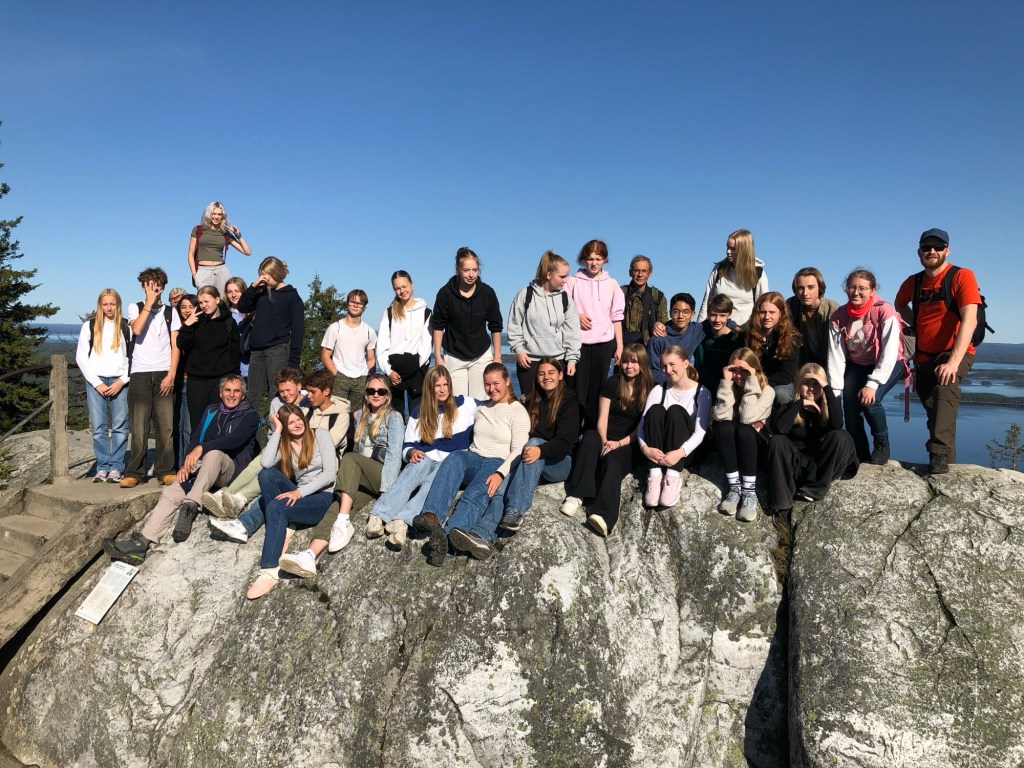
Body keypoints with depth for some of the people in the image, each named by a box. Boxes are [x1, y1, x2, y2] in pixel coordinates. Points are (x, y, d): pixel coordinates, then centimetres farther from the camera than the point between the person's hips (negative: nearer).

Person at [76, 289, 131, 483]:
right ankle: (102, 467, 5)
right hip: (96, 381, 1)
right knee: (99, 427, -1)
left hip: (120, 381, -1)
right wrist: (96, 383, -2)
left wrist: (122, 381, -6)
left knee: (119, 427, -4)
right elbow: (81, 357, 6)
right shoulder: (89, 325, 9)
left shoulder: (126, 327, 7)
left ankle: (116, 468, 1)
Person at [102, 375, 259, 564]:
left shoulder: (250, 416, 4)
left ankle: (190, 507, -40)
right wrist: (185, 464, -6)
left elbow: (235, 440, -14)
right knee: (170, 493, -20)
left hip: (230, 468, -5)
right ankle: (142, 541, -33)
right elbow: (195, 439, 12)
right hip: (200, 467, 5)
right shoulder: (211, 412, 21)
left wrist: (202, 448, -25)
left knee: (213, 453, -37)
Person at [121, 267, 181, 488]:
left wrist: (171, 375, -3)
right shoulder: (135, 307, 10)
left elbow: (175, 346, 7)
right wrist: (149, 302, -9)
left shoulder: (170, 312, 12)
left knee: (166, 426, -3)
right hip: (140, 374, -1)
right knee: (138, 426, -2)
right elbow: (136, 329, -12)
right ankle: (134, 472, 4)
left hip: (164, 374, 1)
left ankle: (165, 471, 3)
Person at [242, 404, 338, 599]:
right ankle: (282, 531, -18)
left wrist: (300, 492, -20)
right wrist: (277, 431, -5)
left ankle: (270, 571, -35)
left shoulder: (321, 435, 0)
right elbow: (265, 463, -9)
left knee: (276, 507, -29)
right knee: (266, 474, -17)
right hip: (300, 494, 5)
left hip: (324, 497, -5)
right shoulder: (284, 443, 13)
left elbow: (330, 473, -10)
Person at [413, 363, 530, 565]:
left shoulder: (518, 411, 3)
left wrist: (500, 473, -24)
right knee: (455, 457, -32)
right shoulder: (481, 408, 22)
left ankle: (448, 533, -61)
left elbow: (518, 451, -8)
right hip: (473, 459, 4)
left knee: (478, 490, -36)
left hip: (498, 465, -4)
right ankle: (432, 516, -53)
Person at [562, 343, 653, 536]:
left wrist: (619, 443, -16)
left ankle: (603, 515, -56)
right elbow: (602, 418, 4)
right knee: (590, 437, -33)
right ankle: (577, 496, -41)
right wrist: (604, 441, -16)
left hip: (631, 445, -2)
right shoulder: (612, 384, 10)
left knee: (613, 459, -36)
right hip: (607, 439, 2)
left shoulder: (651, 390, 4)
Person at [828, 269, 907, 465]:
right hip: (856, 365, 4)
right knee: (850, 404, -16)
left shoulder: (885, 311, -20)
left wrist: (872, 384, -33)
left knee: (869, 400, -27)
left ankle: (882, 445, 0)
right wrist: (834, 390, -21)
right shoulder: (839, 316, -9)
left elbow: (889, 353, -25)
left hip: (886, 365, -4)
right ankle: (859, 453, 5)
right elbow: (835, 355, -13)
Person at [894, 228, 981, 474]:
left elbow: (969, 321, -24)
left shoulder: (962, 276, -13)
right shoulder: (913, 282, 2)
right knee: (933, 409, 13)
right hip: (924, 355, 6)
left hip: (955, 352, -6)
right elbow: (900, 304, 26)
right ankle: (947, 457, 35)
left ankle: (939, 454, -39)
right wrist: (917, 325, 6)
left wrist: (954, 362, -35)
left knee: (945, 387, -34)